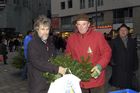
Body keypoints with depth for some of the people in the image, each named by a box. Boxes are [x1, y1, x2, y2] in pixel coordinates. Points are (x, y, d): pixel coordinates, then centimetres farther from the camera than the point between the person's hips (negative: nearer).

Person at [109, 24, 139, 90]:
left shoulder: (132, 42, 11)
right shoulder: (114, 41, 4)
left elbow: (135, 55, 12)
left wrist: (135, 67, 10)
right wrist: (112, 62, -13)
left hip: (129, 70, 2)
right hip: (118, 69, -2)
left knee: (128, 87, 7)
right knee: (116, 87, 0)